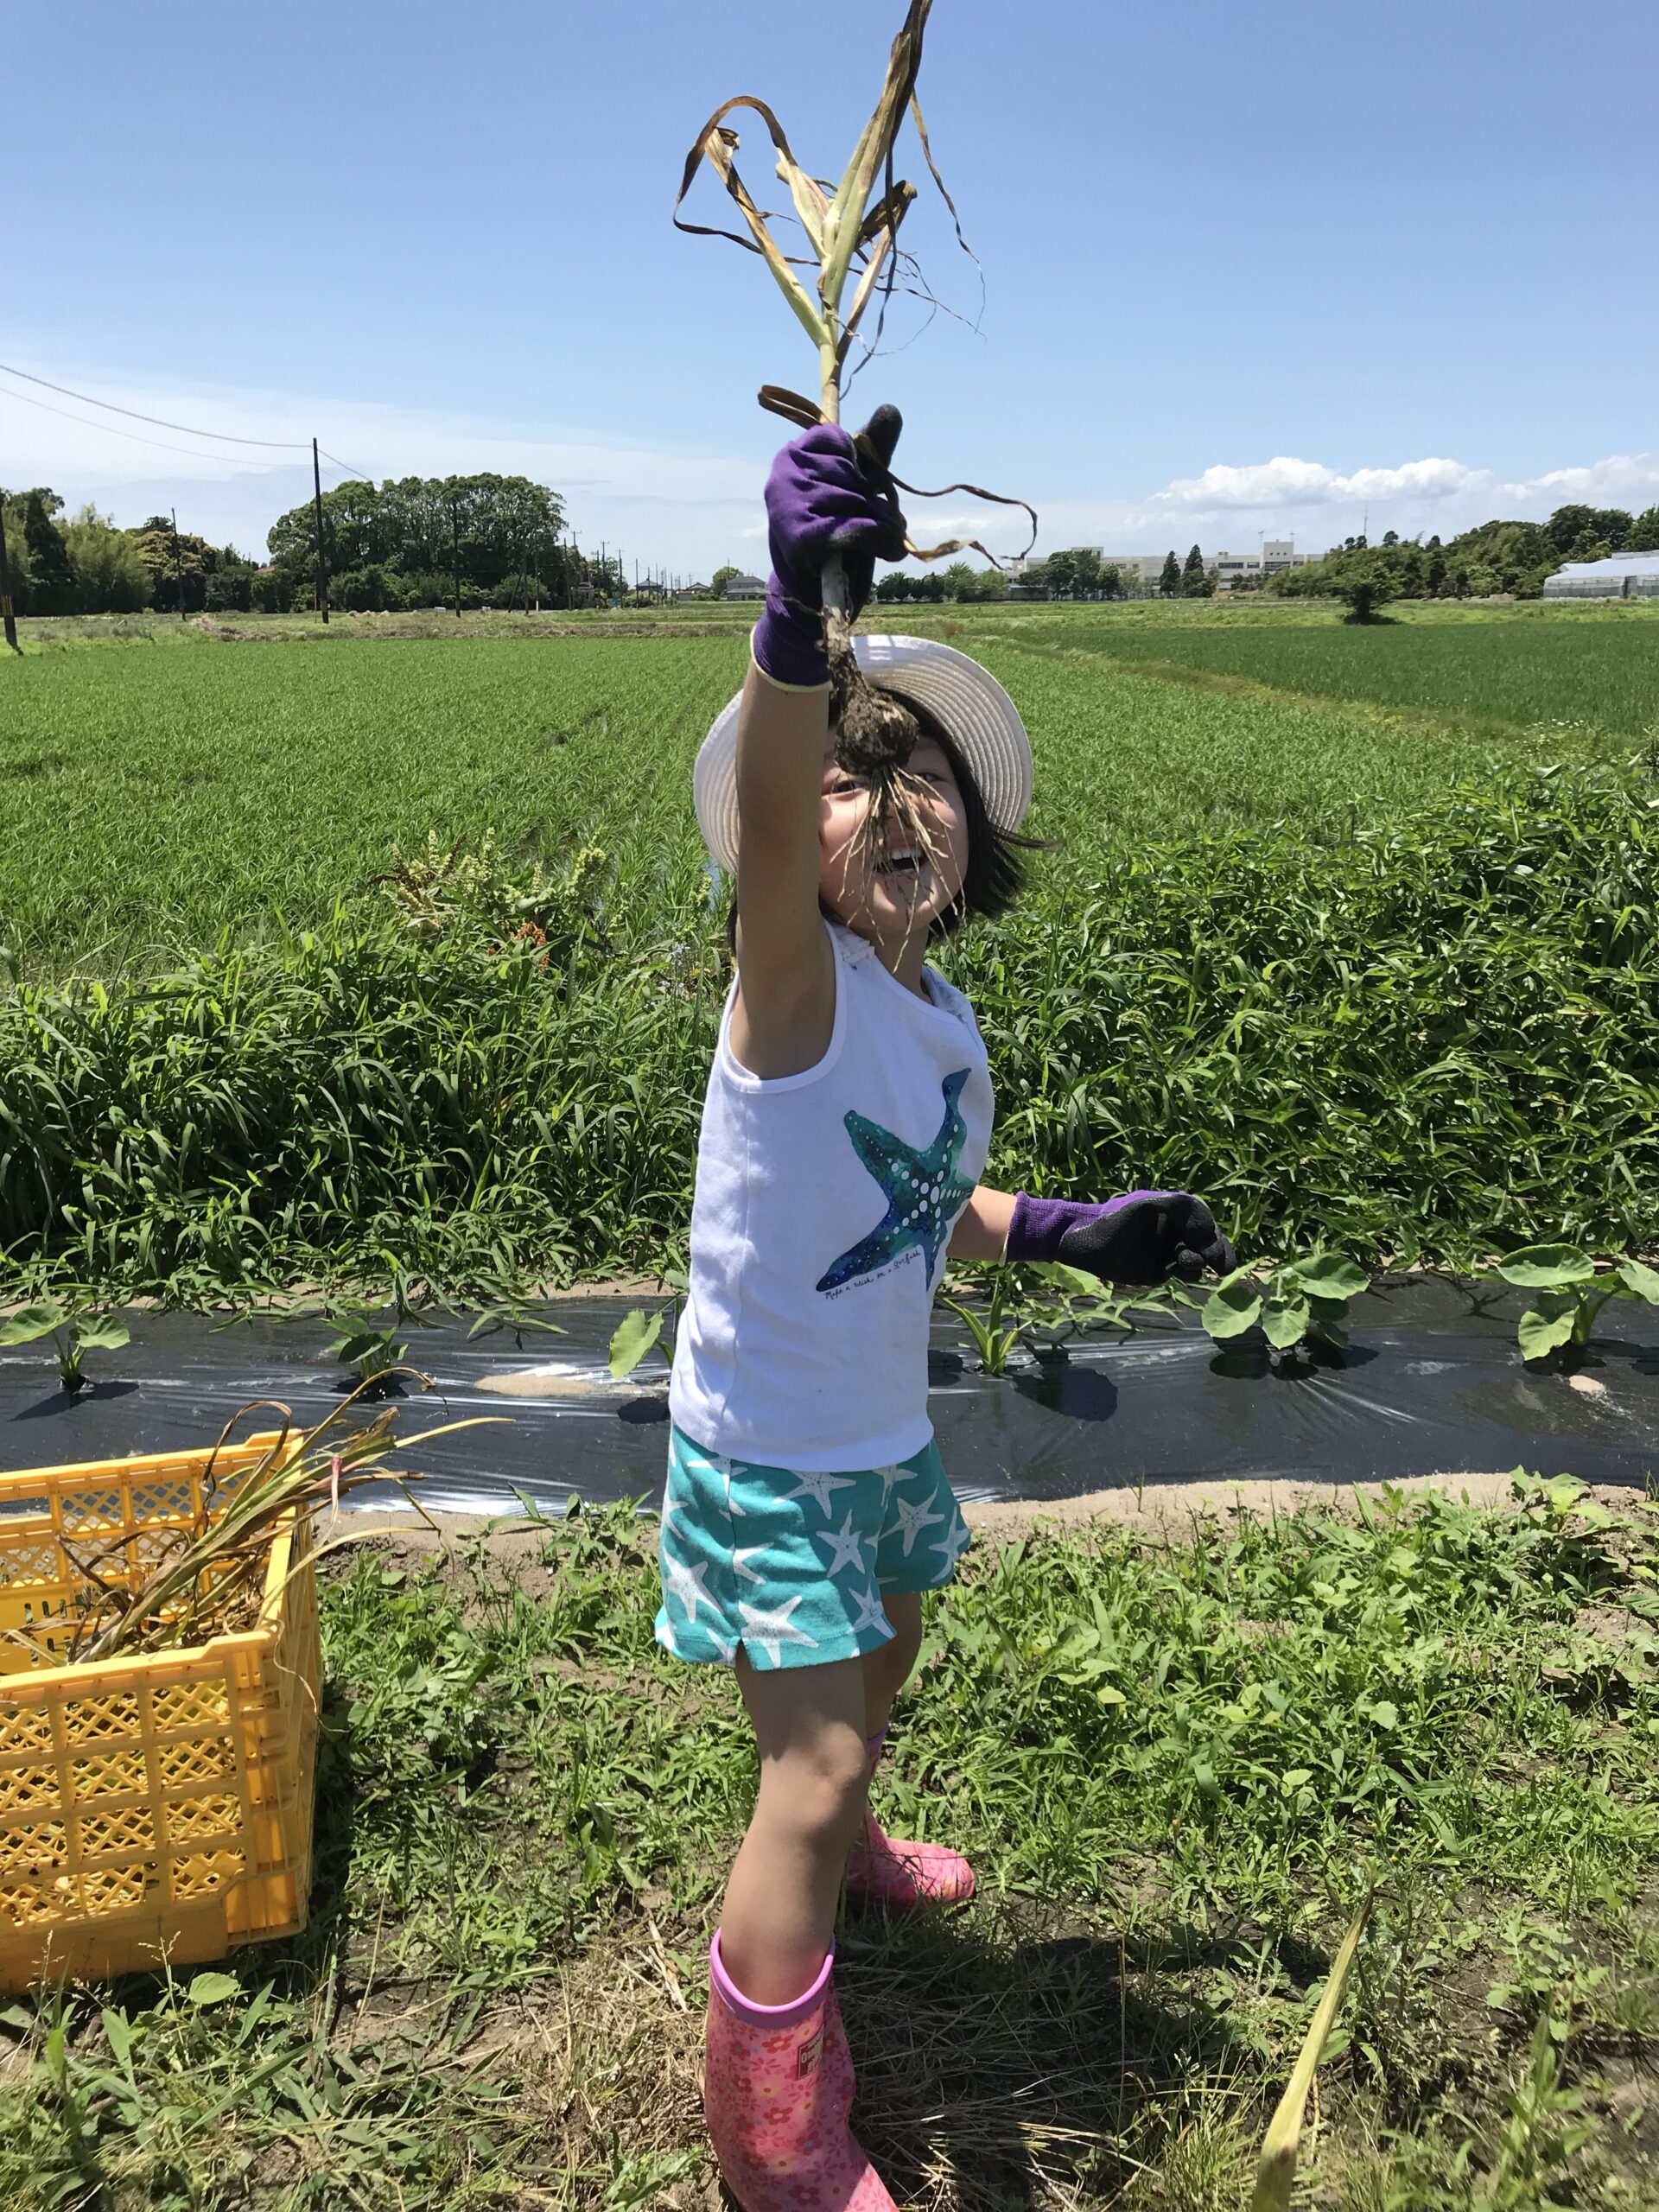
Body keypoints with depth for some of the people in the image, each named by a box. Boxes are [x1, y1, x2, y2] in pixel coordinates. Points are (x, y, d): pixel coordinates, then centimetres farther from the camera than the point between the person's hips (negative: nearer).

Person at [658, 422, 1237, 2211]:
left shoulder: (949, 1031, 0)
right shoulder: (800, 982, -22)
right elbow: (758, 813, -45)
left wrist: (1071, 1231, 4)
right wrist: (799, 613, -60)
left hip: (881, 1439, 8)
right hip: (766, 1453, -7)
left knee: (879, 1667, 28)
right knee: (814, 1759, -3)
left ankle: (841, 1849, 62)